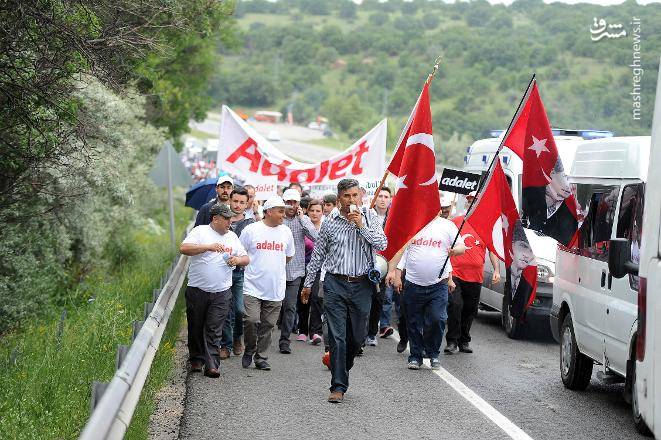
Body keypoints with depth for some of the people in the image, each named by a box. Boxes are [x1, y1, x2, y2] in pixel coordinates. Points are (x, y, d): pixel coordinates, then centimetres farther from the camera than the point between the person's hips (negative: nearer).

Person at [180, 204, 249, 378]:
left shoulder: (232, 236, 14)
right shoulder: (200, 231, -2)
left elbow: (246, 259, 19)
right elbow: (184, 248, -16)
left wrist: (237, 260, -5)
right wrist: (208, 247, -25)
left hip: (221, 293, 2)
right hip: (197, 290, -2)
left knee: (214, 330, -4)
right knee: (196, 328, 8)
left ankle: (211, 365, -7)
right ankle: (196, 360, 24)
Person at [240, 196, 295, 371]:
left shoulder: (286, 232, 8)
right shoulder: (251, 230, -4)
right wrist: (254, 267, 6)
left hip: (276, 289, 4)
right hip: (253, 286, -3)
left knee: (267, 325, 6)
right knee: (251, 321, -14)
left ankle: (261, 358, 17)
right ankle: (249, 351, 10)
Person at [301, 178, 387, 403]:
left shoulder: (369, 216, 3)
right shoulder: (330, 221, 4)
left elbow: (382, 244, -8)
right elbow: (318, 254, 12)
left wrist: (361, 225, -17)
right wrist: (308, 283, 16)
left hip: (362, 285, 1)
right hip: (335, 284, -1)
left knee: (358, 336, 9)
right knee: (337, 336, -6)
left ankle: (341, 366, 36)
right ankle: (338, 386, -3)